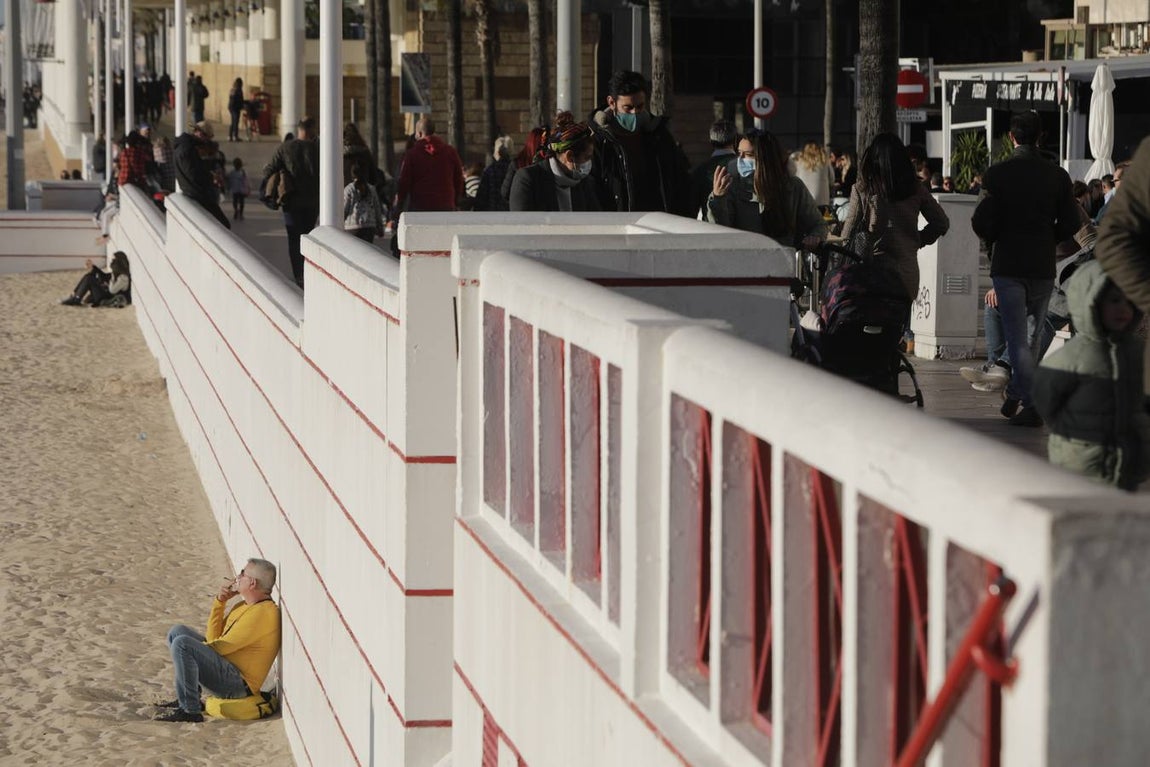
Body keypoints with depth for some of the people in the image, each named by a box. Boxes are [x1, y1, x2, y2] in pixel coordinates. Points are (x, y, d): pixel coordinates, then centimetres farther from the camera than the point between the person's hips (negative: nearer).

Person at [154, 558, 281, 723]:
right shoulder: (244, 606, 16)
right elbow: (213, 638, 15)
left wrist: (194, 647, -3)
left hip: (238, 683, -11)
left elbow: (223, 646, -19)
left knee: (182, 643, -26)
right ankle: (187, 697, 10)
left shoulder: (262, 612, -17)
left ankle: (190, 710, -23)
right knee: (178, 631, 13)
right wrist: (220, 601, 6)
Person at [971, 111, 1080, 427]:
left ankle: (1029, 405, -8)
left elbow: (981, 223, -11)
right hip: (1043, 267, 2)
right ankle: (1016, 395, 24)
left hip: (1007, 265, -2)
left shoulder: (997, 173, -8)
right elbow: (1070, 225, 0)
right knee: (1033, 336, 16)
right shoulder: (1057, 176, -1)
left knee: (1017, 338, -1)